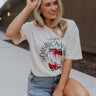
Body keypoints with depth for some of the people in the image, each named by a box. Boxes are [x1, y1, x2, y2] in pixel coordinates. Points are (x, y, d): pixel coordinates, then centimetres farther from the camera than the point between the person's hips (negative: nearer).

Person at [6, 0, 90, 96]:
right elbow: (10, 33, -27)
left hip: (62, 78, 2)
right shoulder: (32, 27, -7)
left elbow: (69, 59, -7)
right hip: (39, 83, -1)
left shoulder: (69, 26, -6)